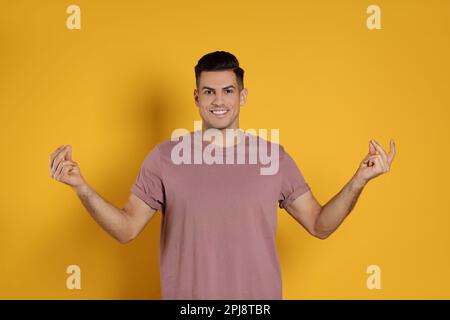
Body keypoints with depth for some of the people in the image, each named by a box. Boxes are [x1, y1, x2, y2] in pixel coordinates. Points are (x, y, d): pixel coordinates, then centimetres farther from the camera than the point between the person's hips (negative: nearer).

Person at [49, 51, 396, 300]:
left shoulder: (274, 156, -2)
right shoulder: (165, 156, -5)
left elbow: (320, 225, 2)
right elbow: (126, 229, -4)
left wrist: (359, 180, -12)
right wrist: (81, 186, -18)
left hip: (259, 295, 1)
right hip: (188, 295, -1)